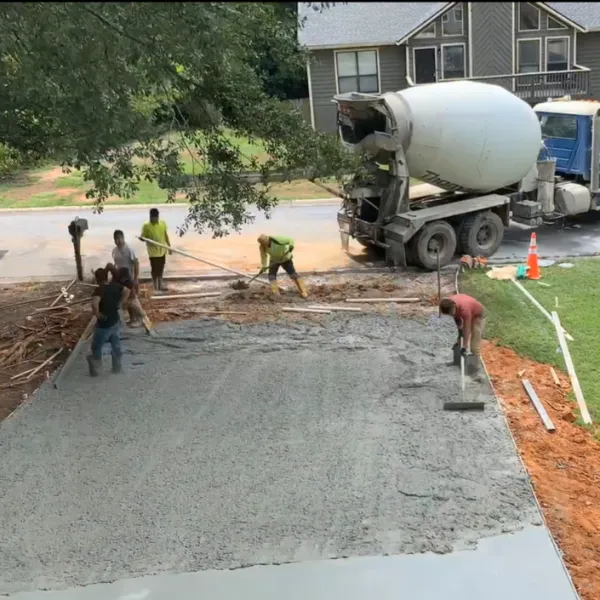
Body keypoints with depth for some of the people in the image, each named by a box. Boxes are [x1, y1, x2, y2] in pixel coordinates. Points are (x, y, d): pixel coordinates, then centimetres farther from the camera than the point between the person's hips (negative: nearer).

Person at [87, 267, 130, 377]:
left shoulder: (99, 290, -26)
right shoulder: (115, 286, -5)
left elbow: (94, 304, -44)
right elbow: (127, 292, 13)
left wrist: (97, 314, -26)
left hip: (104, 325, -7)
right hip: (116, 322, 7)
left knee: (96, 347, 14)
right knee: (116, 346, 22)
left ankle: (95, 369, 26)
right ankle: (117, 367, 34)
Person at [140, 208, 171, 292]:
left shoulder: (162, 223, -1)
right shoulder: (146, 226, -15)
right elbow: (143, 237, -8)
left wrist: (169, 246, 12)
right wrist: (147, 240, -31)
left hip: (162, 250, 5)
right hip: (153, 252, -5)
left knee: (161, 268, 19)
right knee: (155, 269, 2)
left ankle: (160, 284, 36)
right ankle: (156, 286, 15)